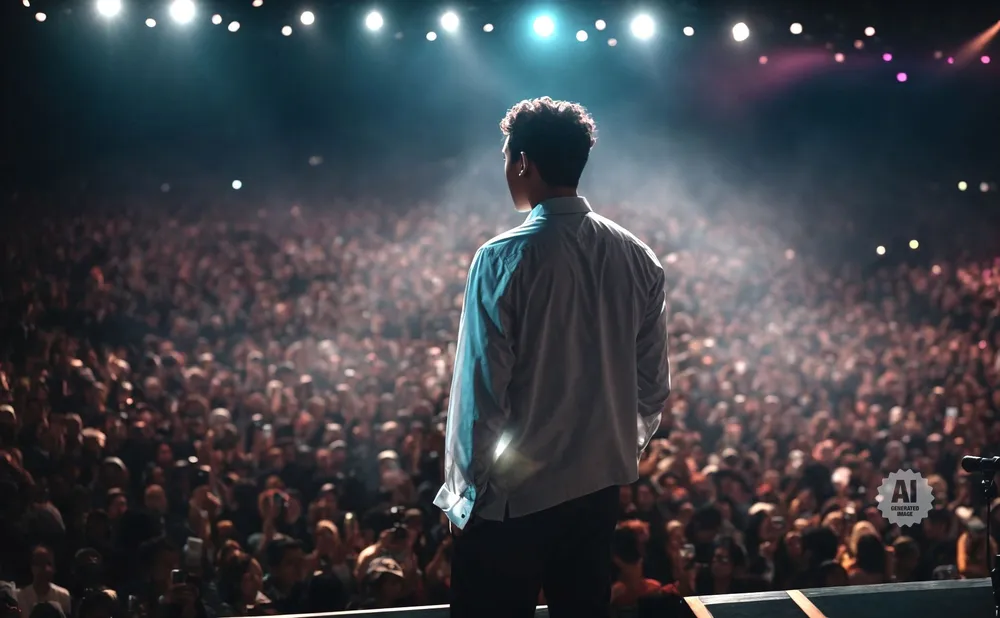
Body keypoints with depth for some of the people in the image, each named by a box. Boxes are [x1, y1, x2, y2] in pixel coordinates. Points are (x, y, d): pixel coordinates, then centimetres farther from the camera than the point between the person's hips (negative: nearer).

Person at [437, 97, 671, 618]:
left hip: (513, 494, -5)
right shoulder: (637, 258, 1)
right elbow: (654, 383, 5)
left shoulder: (504, 258, -15)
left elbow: (482, 389, -16)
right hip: (600, 484, 5)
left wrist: (465, 492, -5)